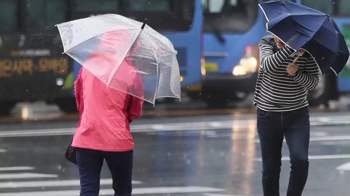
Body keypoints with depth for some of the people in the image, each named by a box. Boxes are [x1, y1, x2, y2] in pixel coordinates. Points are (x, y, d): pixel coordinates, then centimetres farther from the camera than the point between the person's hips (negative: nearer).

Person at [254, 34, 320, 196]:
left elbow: (313, 82, -7)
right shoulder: (267, 43, -8)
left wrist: (296, 74, -26)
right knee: (270, 167, 6)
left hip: (298, 114, -1)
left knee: (300, 160, -17)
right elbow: (268, 65, -28)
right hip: (268, 115, 1)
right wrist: (291, 48, -40)